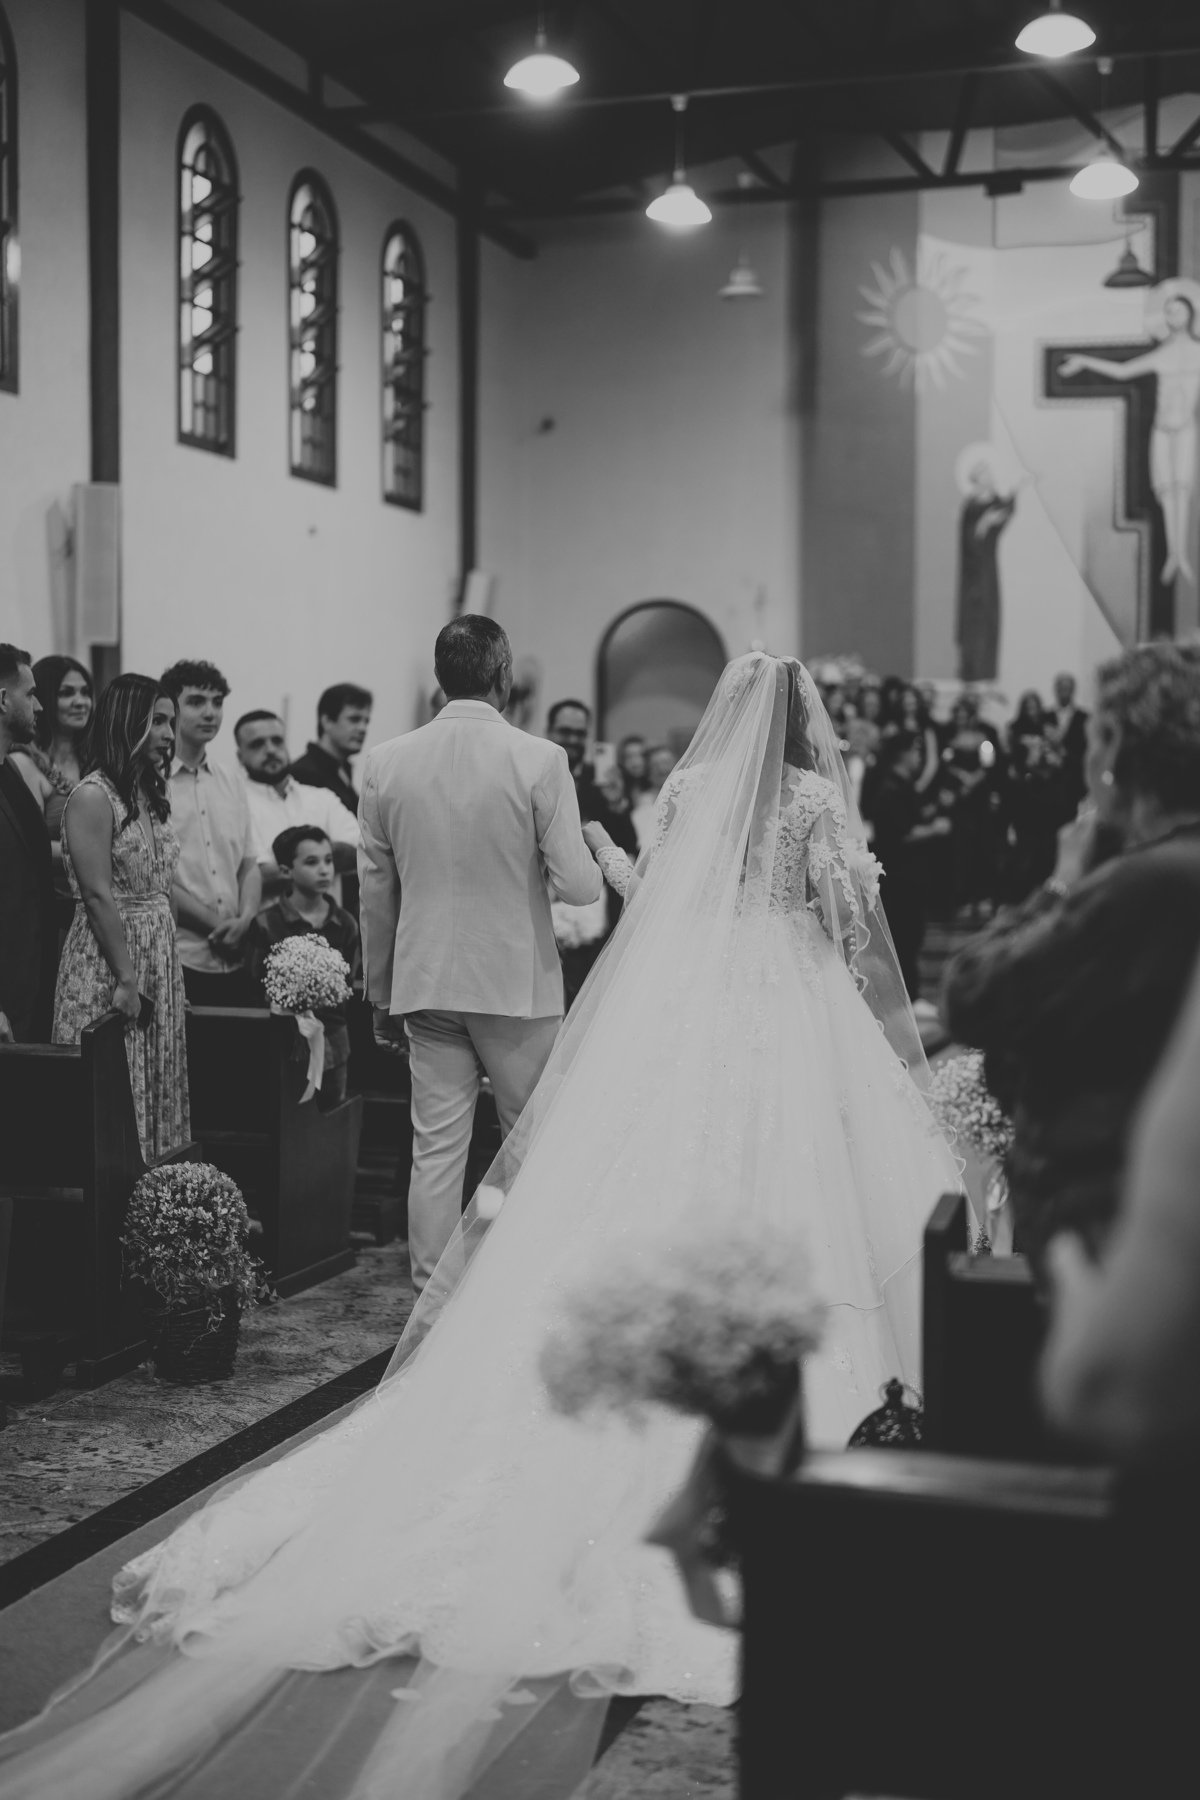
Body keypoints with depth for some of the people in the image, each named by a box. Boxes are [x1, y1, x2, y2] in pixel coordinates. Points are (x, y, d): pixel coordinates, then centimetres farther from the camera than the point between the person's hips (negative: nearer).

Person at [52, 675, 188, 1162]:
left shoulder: (149, 793, 13)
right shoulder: (93, 796, -13)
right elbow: (98, 896, -17)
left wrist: (153, 977, 10)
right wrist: (126, 981, -19)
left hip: (159, 965, 8)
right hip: (107, 968, -8)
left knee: (156, 1097, 12)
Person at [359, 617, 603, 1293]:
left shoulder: (387, 762, -1)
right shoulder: (539, 759, -12)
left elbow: (375, 889, 6)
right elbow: (577, 885, -13)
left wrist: (381, 986, 17)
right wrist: (603, 859, 10)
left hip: (425, 982, 3)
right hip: (519, 981, -3)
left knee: (436, 1146, 8)